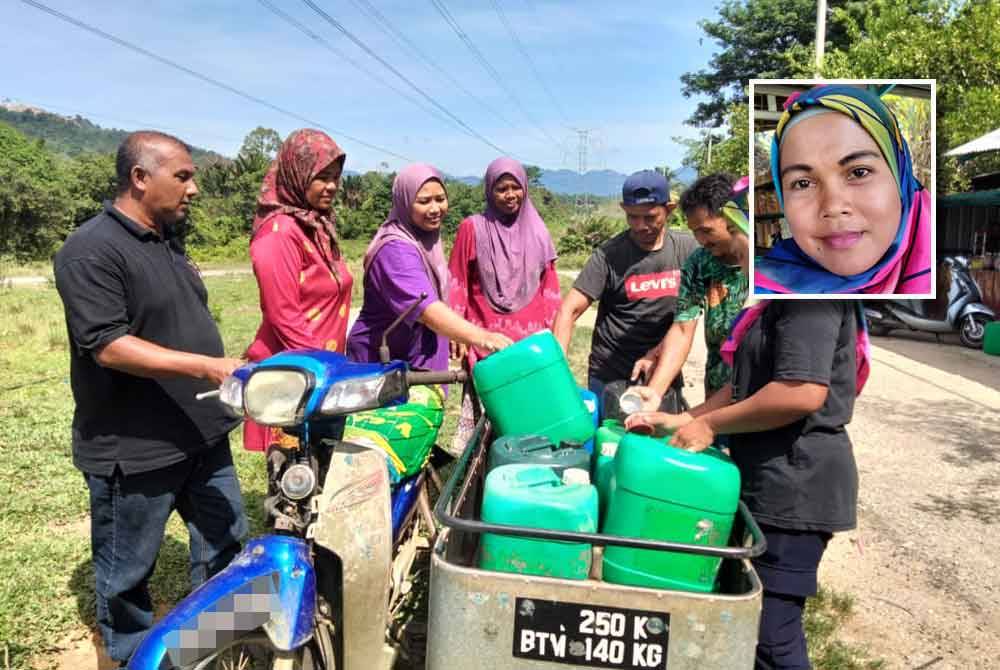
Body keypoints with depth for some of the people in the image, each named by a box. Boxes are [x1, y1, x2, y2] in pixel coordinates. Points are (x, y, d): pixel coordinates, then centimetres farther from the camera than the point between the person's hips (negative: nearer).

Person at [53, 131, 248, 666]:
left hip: (201, 435, 9)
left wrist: (223, 371, 20)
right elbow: (108, 345, -25)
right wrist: (207, 366, -31)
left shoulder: (167, 240, 11)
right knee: (127, 573, 12)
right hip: (133, 448, -9)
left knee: (225, 545, 18)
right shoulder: (91, 250, -17)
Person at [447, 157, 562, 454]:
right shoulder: (472, 228, 2)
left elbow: (549, 287, 12)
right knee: (483, 408, -4)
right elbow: (457, 284, 3)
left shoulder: (537, 232, 11)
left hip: (530, 338, 2)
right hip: (484, 337, -2)